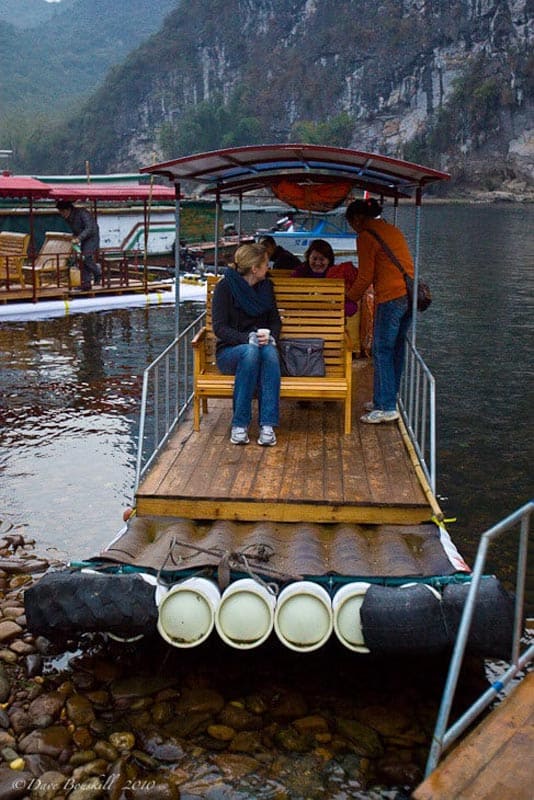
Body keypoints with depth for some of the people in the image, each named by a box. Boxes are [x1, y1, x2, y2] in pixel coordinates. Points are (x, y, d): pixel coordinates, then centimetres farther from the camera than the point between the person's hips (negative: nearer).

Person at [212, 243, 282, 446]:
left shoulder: (266, 286, 11)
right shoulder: (225, 287, -5)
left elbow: (275, 320, 13)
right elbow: (219, 328, -11)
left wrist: (269, 336, -10)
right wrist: (248, 338, -25)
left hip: (261, 346, 3)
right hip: (229, 351, -3)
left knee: (270, 352, -34)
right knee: (250, 351, -39)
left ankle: (267, 425, -40)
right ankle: (239, 425, -35)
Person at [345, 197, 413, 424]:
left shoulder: (366, 237, -6)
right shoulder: (393, 230, 19)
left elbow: (365, 277, -7)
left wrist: (350, 299, 8)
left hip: (390, 298, -9)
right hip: (409, 294, 9)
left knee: (382, 352, -3)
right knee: (396, 350, 14)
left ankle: (386, 408, -3)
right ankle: (386, 399, 22)